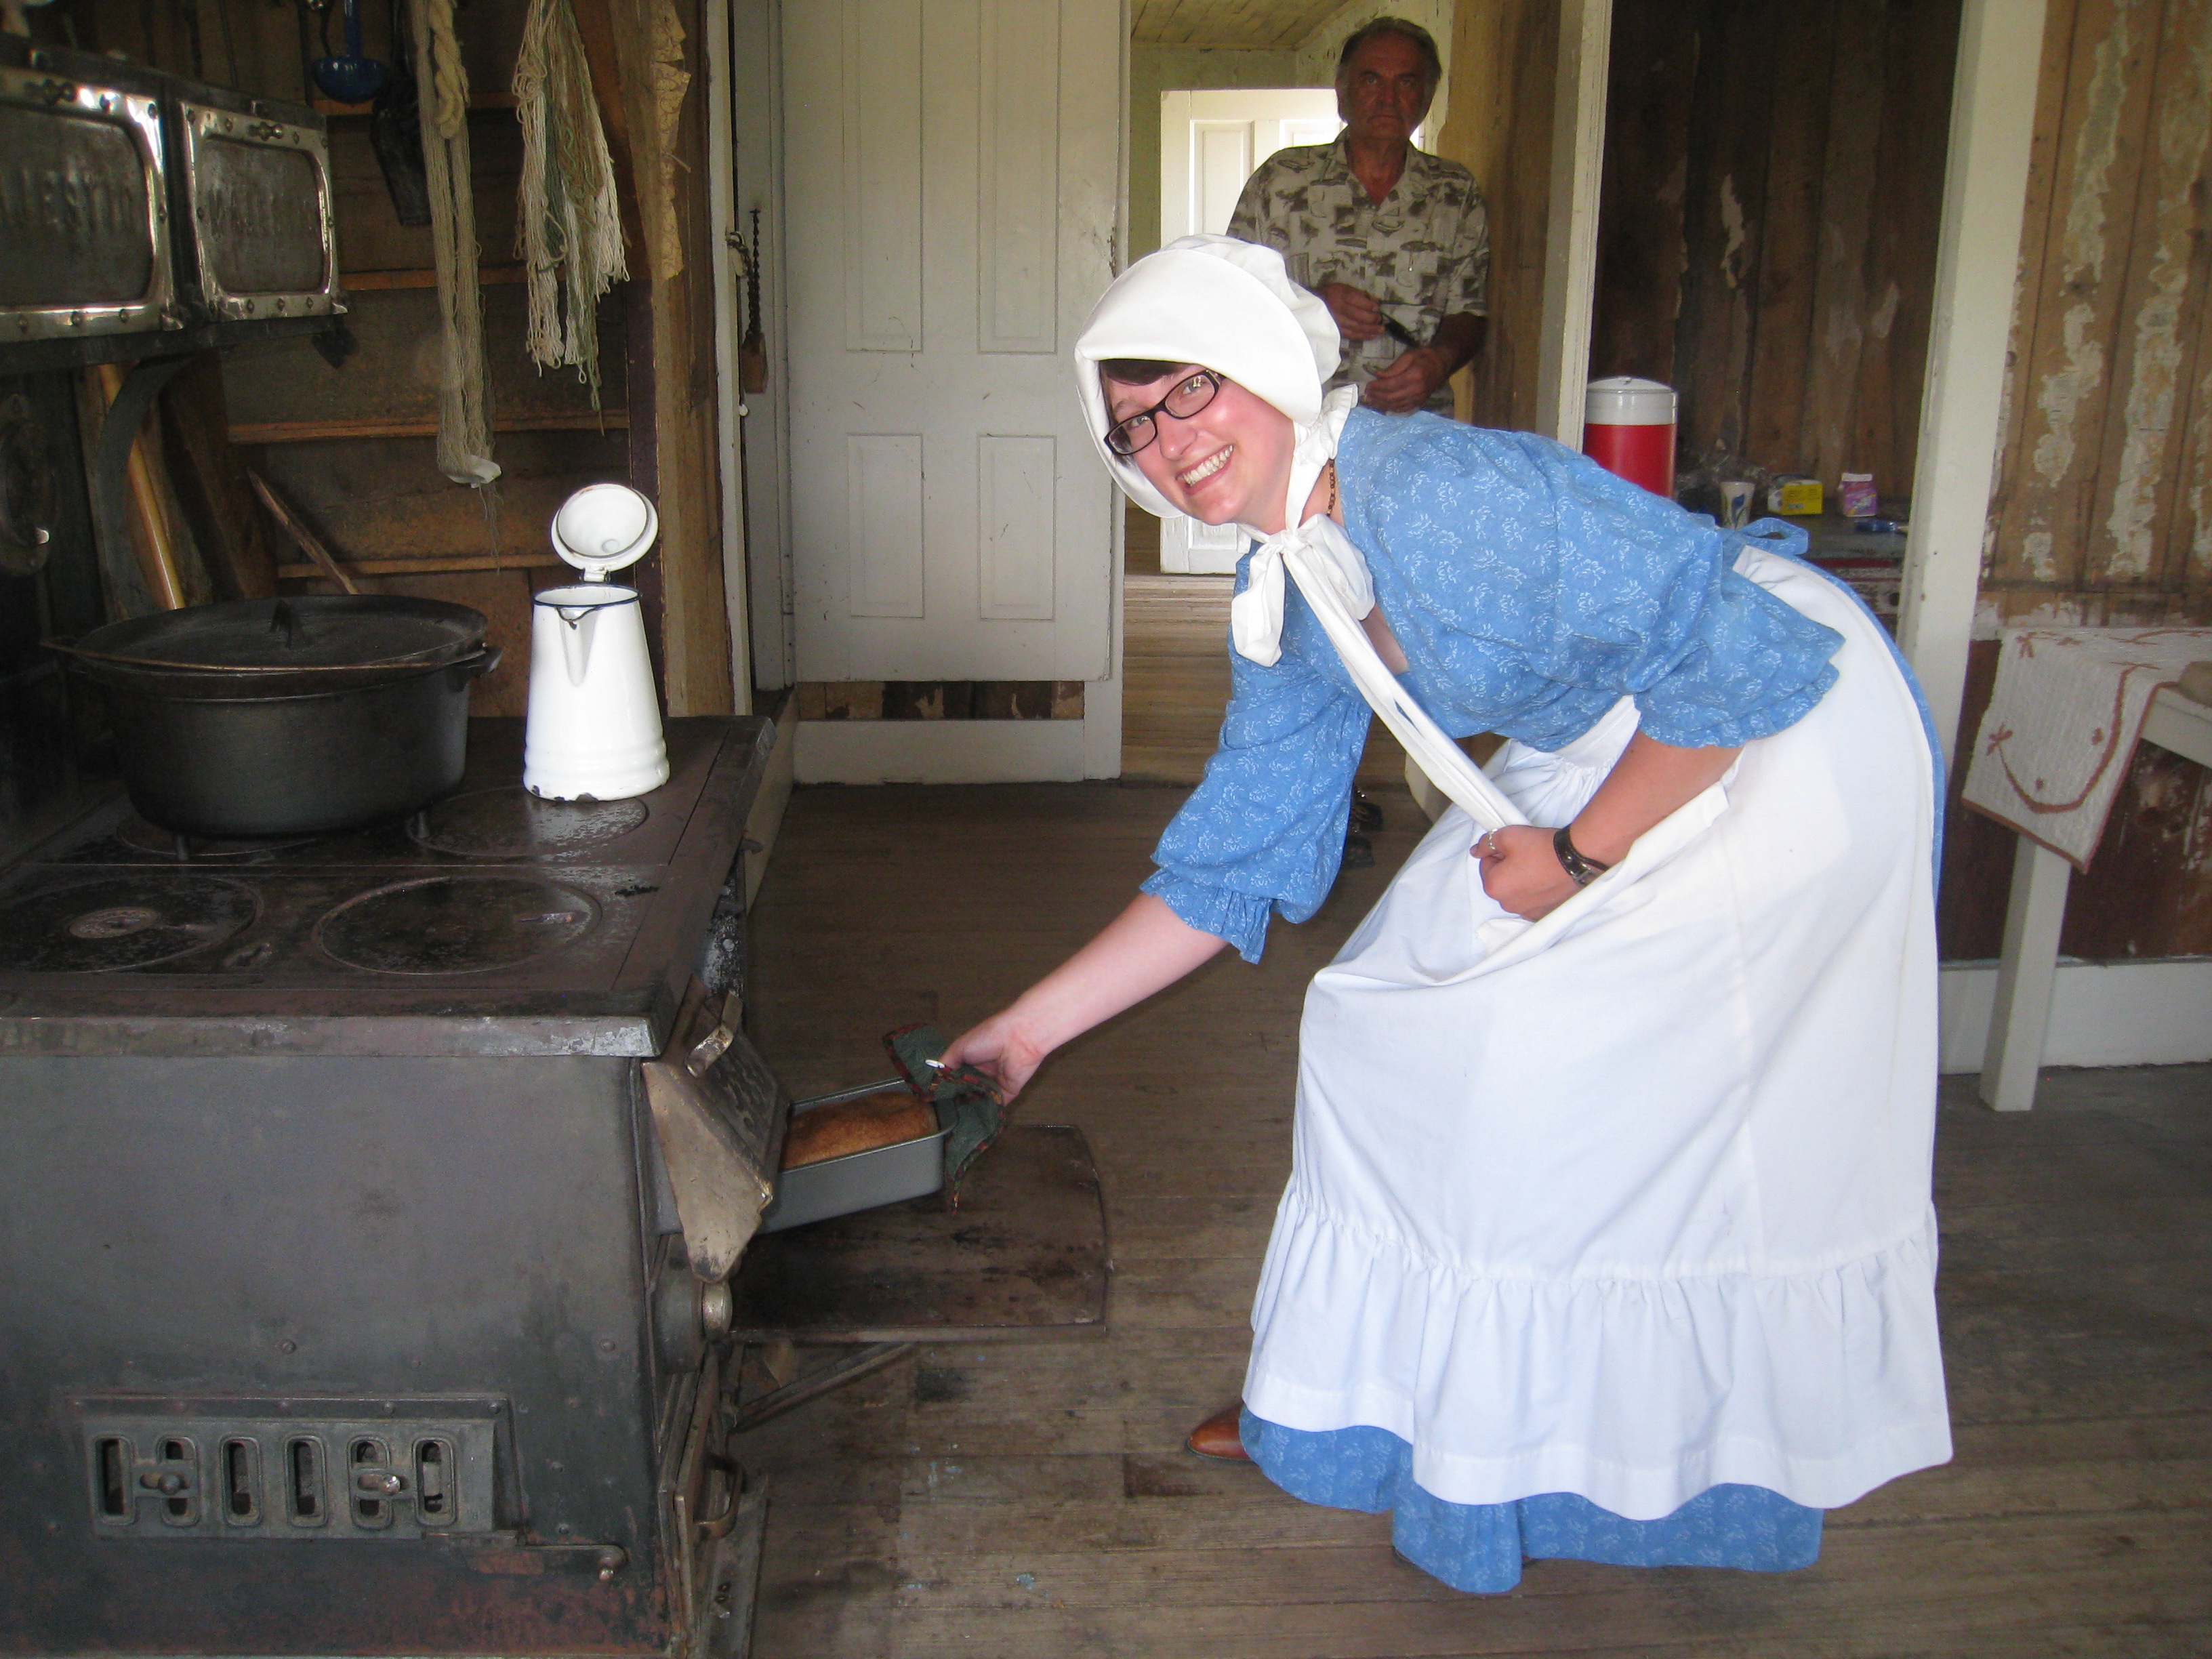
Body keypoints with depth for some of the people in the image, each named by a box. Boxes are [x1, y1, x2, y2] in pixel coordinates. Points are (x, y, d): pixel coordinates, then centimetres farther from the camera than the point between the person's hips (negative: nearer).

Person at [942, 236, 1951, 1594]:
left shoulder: (1444, 491, -28)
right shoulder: (1287, 606, -1)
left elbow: (1744, 648, -28)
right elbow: (1233, 865, 4)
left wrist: (1581, 854, -20)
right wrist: (1035, 1024, 3)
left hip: (1796, 731, -8)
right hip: (1599, 749, 9)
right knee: (1400, 1015, 8)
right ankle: (1380, 1398, 27)